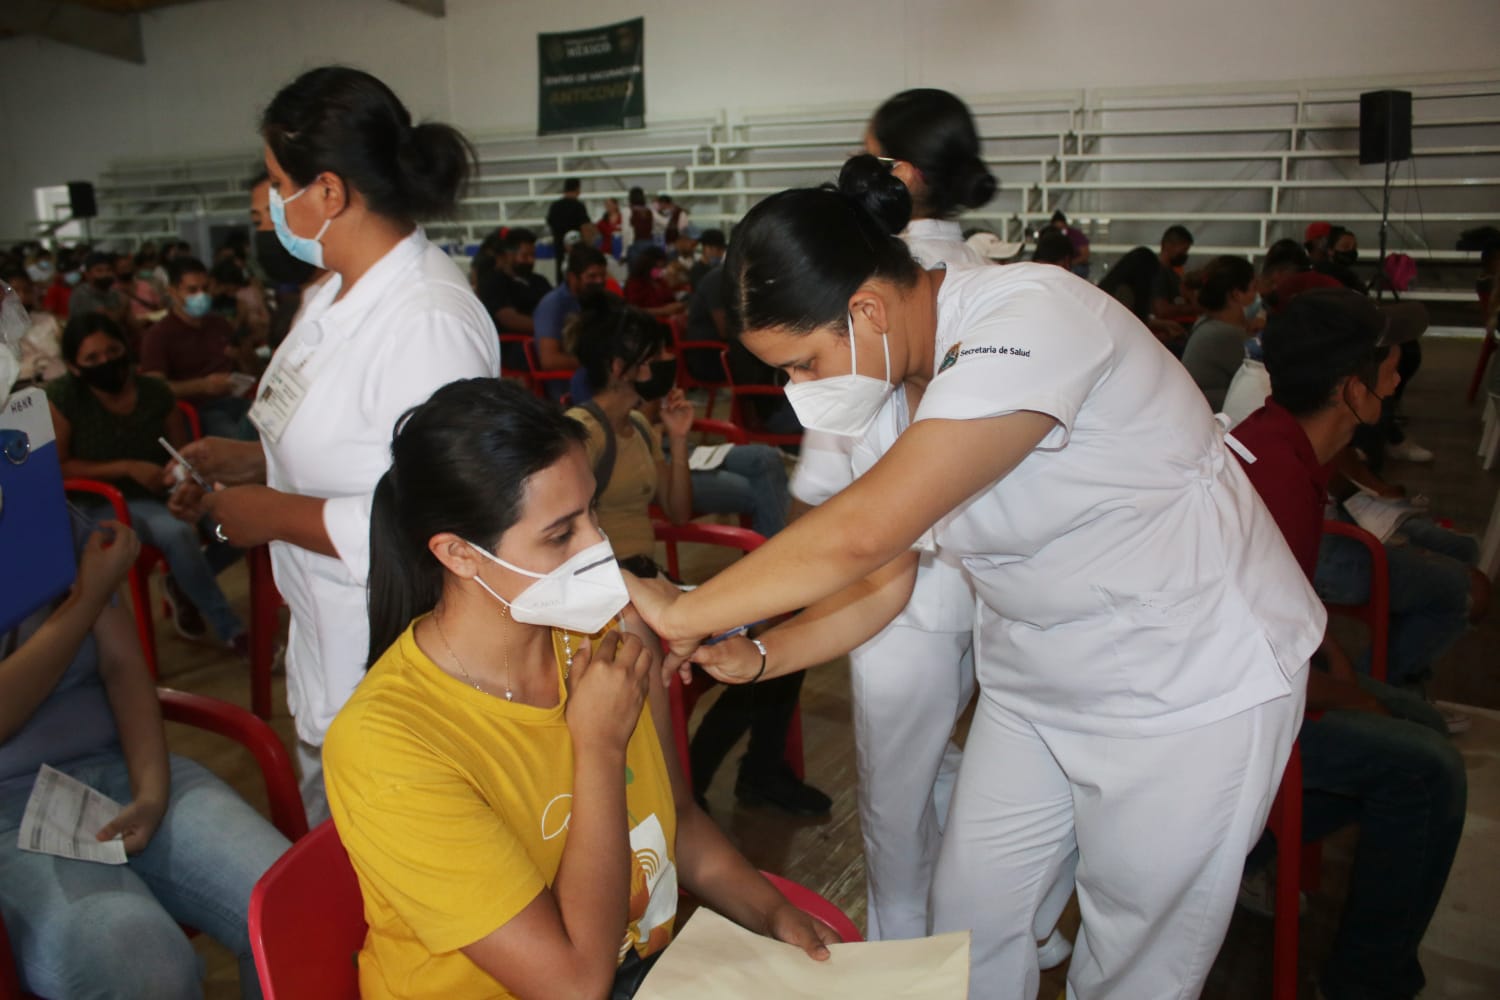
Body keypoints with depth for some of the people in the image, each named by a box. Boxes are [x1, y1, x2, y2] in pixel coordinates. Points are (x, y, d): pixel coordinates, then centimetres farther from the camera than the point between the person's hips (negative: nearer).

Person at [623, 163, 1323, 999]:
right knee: (969, 924, 15)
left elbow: (860, 535, -38)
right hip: (1036, 679, 7)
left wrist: (684, 612, -27)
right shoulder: (913, 372, -3)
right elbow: (886, 576, 1)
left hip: (1193, 684, -7)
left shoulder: (1030, 320, -30)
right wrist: (757, 657, -12)